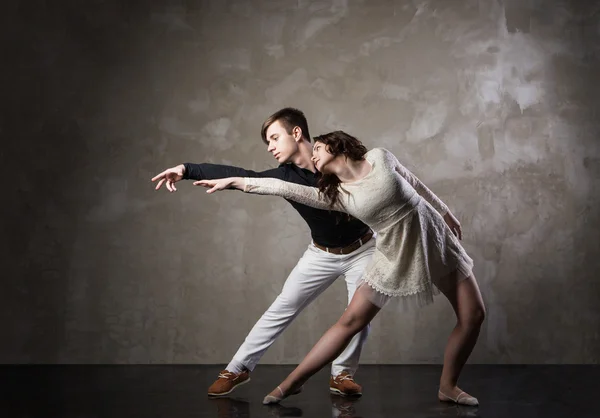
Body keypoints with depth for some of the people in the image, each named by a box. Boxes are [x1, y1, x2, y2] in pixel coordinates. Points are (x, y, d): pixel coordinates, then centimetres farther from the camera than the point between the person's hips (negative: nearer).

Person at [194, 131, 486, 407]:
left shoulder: (380, 157, -6)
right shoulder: (335, 195, -7)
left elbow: (415, 185, 6)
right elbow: (283, 188, -11)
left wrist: (447, 214, 12)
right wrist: (232, 181, -14)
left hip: (433, 238, 1)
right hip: (395, 254, -1)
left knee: (473, 315, -1)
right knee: (350, 321, -5)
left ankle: (448, 386, 15)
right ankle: (292, 382, 2)